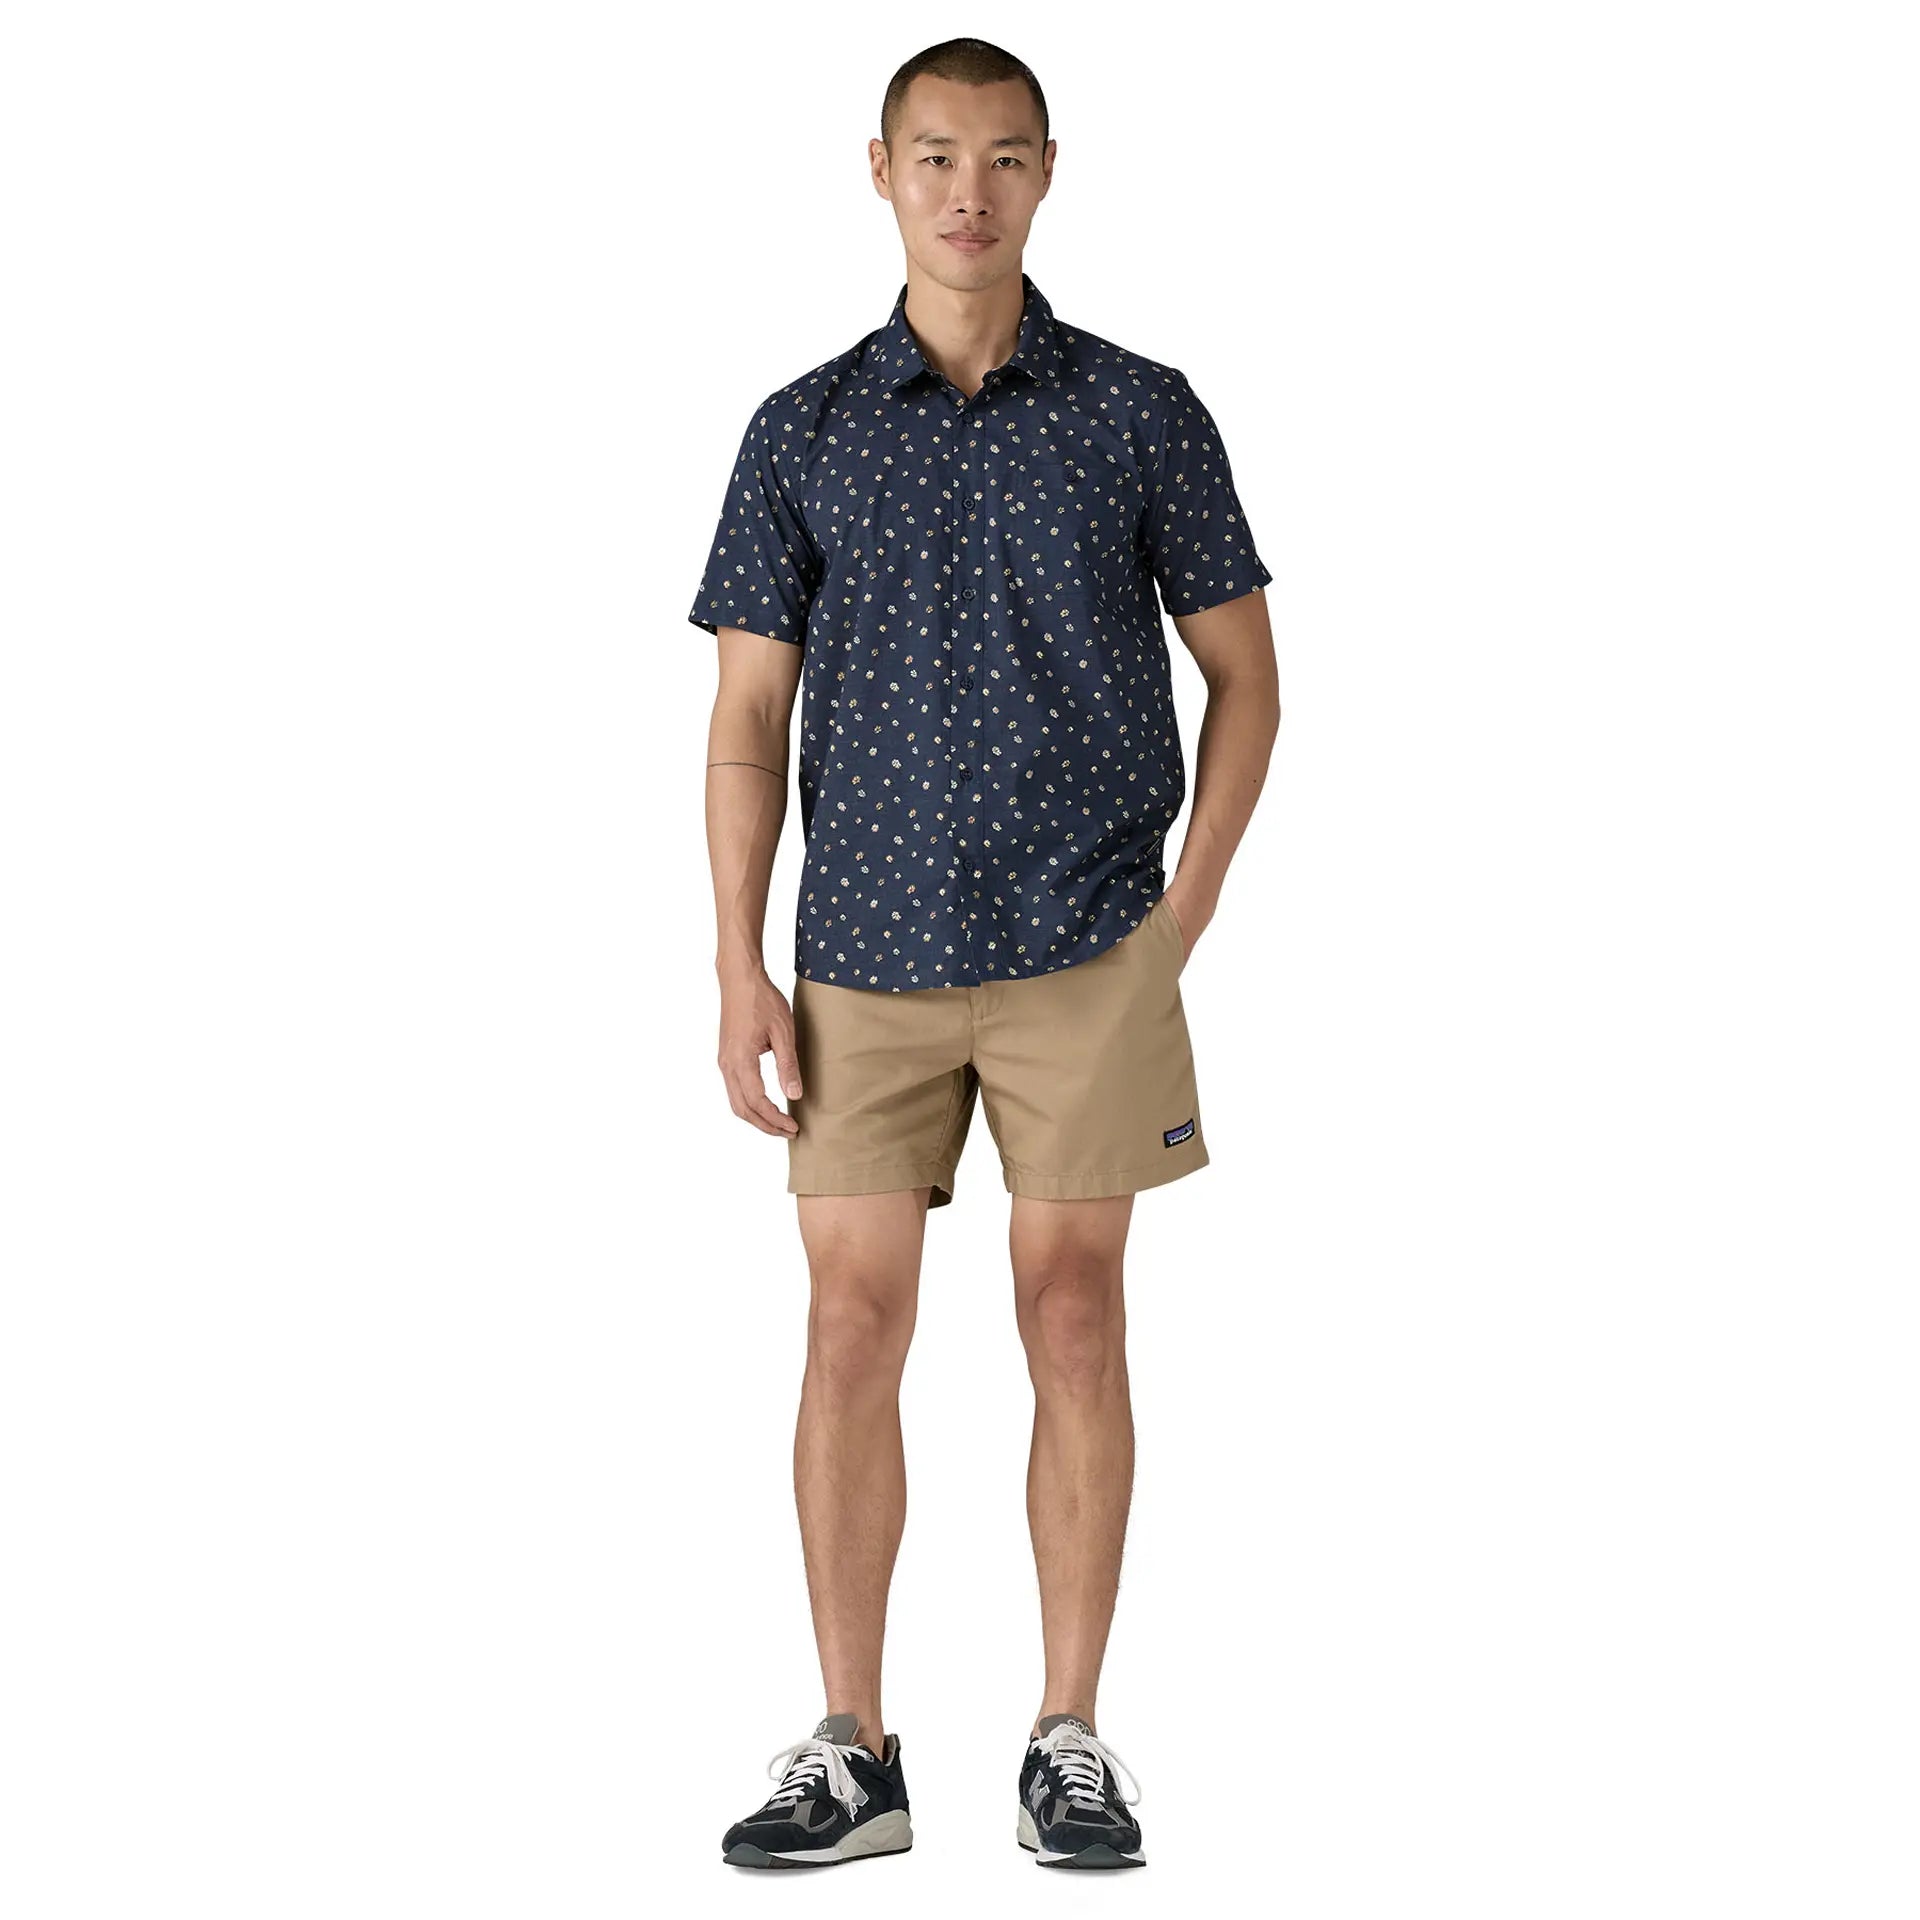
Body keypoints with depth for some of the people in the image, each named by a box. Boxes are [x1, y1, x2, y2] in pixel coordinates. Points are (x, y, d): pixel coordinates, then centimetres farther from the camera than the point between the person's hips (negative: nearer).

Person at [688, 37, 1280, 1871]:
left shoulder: (1141, 413, 2)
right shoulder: (803, 432, 5)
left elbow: (1242, 676, 7)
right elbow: (748, 719, 4)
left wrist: (1184, 914, -1)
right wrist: (740, 974, -3)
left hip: (1085, 958, -1)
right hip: (868, 958, 1)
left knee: (1075, 1324, 2)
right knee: (852, 1330, 1)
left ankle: (1070, 1739, 12)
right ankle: (850, 1753, 10)